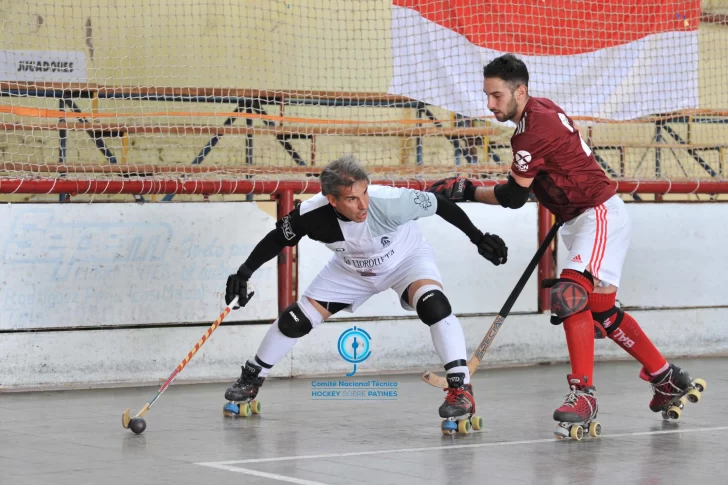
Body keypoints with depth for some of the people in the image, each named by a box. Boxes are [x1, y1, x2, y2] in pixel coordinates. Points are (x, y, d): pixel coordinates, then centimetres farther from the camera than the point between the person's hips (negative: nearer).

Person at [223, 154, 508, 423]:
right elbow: (277, 239, -11)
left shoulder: (390, 202, -40)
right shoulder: (311, 215, -31)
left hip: (407, 259, -3)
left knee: (432, 304, -33)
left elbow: (440, 205, -26)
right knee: (295, 319, 2)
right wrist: (244, 273, -14)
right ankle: (252, 378, 27)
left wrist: (478, 238, -22)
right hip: (351, 269, 3)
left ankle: (461, 387, -25)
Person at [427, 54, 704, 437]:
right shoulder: (542, 109, 8)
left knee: (571, 294, -25)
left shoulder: (534, 130, -22)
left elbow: (514, 197, -17)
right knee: (601, 311, 14)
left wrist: (467, 193, -8)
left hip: (600, 215, -11)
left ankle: (583, 392, -26)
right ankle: (668, 379, 25)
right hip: (581, 219, 11)